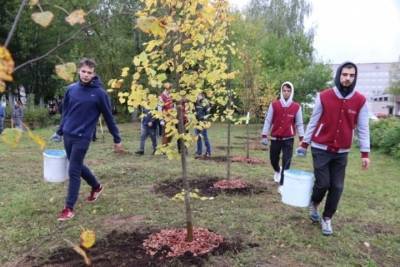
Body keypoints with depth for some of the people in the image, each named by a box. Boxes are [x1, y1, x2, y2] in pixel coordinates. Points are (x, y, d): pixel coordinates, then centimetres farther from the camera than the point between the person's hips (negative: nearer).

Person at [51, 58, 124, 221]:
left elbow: (108, 117, -5)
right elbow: (65, 112, 15)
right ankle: (96, 186, 40)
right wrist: (59, 131, 18)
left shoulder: (99, 93, -11)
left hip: (82, 137, -5)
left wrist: (117, 139, -1)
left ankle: (69, 208, 10)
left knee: (73, 171, -3)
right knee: (78, 166, 17)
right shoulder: (71, 89, 3)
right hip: (68, 135, 6)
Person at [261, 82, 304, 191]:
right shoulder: (274, 105, -2)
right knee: (273, 159, 13)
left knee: (286, 162, -5)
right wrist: (264, 136, -4)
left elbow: (299, 124, 2)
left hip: (288, 139, -1)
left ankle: (282, 184, 3)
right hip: (275, 138, 1)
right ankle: (277, 171, 47)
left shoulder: (297, 107, -1)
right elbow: (268, 121, 0)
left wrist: (301, 139, -3)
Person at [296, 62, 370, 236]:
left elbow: (363, 128, 2)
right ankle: (313, 204, 29)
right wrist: (304, 144, 1)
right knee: (323, 183, -3)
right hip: (321, 149, -2)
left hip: (342, 152, 2)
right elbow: (313, 122, 0)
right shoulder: (323, 97, -8)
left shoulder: (361, 101, -3)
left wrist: (365, 153, -1)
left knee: (337, 187, 4)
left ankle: (327, 219, 22)